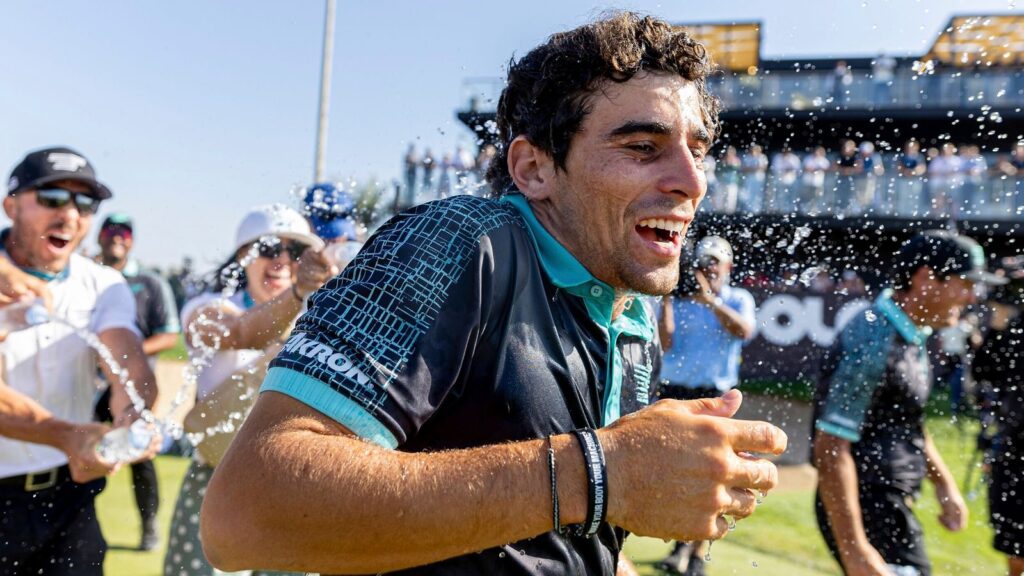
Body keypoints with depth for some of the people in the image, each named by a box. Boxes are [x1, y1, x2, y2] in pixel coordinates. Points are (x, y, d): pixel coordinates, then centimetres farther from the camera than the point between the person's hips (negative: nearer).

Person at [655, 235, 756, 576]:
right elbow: (665, 344, -8)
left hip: (714, 397, -1)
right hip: (673, 393, 2)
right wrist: (666, 298, -13)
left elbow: (744, 331, -17)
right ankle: (682, 541, 28)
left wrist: (709, 299, -24)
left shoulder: (738, 299, 4)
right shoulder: (679, 299, 4)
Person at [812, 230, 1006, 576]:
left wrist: (943, 482, 23)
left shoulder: (910, 335, 7)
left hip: (891, 505, 10)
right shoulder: (872, 342, -23)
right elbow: (831, 450, -26)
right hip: (866, 510, -10)